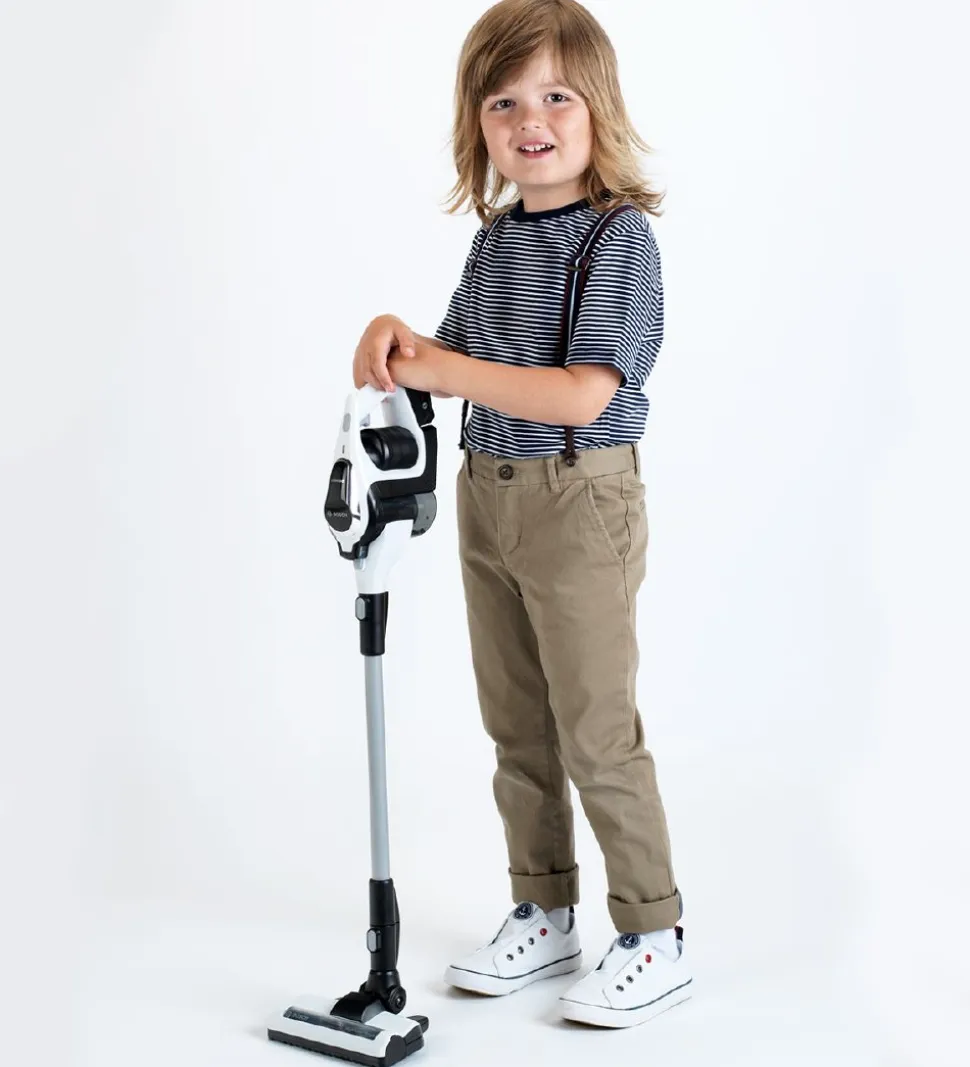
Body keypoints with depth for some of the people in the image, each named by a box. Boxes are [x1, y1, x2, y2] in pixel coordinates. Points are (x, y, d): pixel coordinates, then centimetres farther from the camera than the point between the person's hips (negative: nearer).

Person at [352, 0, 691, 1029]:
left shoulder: (621, 236, -15)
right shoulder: (496, 235, 8)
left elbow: (583, 394, -24)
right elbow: (457, 356, 15)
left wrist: (437, 369, -23)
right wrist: (400, 336, -7)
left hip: (579, 502, -7)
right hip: (487, 495, 8)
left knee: (597, 733, 0)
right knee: (516, 728, 16)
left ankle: (654, 939, 17)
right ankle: (543, 916, 31)